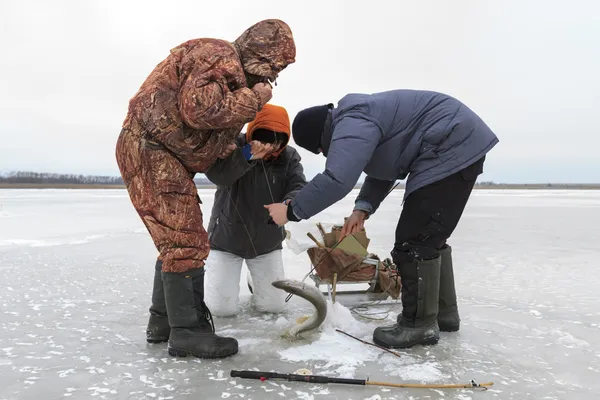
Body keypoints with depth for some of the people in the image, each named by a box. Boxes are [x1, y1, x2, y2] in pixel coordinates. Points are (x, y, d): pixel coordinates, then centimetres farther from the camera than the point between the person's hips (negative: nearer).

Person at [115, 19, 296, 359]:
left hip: (164, 156, 11)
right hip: (150, 149, -11)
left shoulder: (231, 70, 19)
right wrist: (254, 98, -18)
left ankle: (163, 321, 23)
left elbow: (214, 139, 19)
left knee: (176, 240, 14)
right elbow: (200, 108, -29)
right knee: (187, 242, -11)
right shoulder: (218, 56, -12)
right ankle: (187, 331, -4)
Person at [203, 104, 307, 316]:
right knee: (222, 308, -6)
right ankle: (212, 270, 28)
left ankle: (257, 281, 37)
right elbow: (217, 175, -33)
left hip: (267, 241, 3)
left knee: (273, 305, 3)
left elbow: (300, 187, -17)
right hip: (226, 239, -3)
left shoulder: (289, 157, -6)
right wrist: (247, 156, -49)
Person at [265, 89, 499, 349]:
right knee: (429, 237, 16)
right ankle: (443, 311, 26)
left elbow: (335, 180, -30)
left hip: (451, 150, -11)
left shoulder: (352, 124, -18)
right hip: (460, 148, 11)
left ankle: (420, 324, 2)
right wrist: (363, 208, 7)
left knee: (415, 240, -8)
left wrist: (292, 211, -19)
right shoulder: (359, 122, 17)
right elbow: (384, 169, 20)